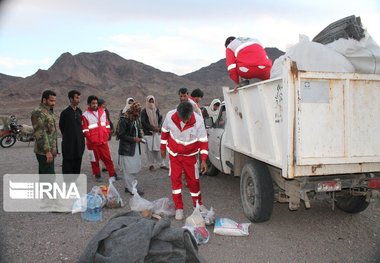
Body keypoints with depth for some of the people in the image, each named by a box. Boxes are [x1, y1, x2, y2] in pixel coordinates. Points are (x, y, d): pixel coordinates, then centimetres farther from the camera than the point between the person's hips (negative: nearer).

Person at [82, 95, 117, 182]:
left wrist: (106, 136, 7)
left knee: (107, 158, 5)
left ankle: (113, 175, 10)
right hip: (93, 142, -3)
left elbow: (107, 125, 14)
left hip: (103, 141, 3)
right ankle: (97, 175, 22)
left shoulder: (102, 112, 8)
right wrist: (90, 139, -11)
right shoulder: (85, 115, -7)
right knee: (95, 159, 8)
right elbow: (85, 130, -8)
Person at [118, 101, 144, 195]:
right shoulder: (124, 120, -14)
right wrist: (133, 139, -19)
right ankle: (131, 189, 7)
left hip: (135, 148, 9)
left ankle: (128, 186, 25)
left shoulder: (135, 119, 12)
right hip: (126, 149, -9)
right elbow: (121, 135, -16)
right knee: (129, 169, -2)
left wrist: (140, 137, 4)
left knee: (135, 168, 12)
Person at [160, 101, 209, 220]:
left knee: (193, 180, 7)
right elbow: (164, 132, -2)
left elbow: (203, 141, -16)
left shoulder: (198, 121, -25)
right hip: (174, 154, 1)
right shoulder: (170, 116, -20)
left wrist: (203, 159, -19)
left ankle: (198, 204, 29)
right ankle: (179, 208, 13)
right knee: (175, 180, 0)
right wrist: (163, 148, 7)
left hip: (190, 155, -1)